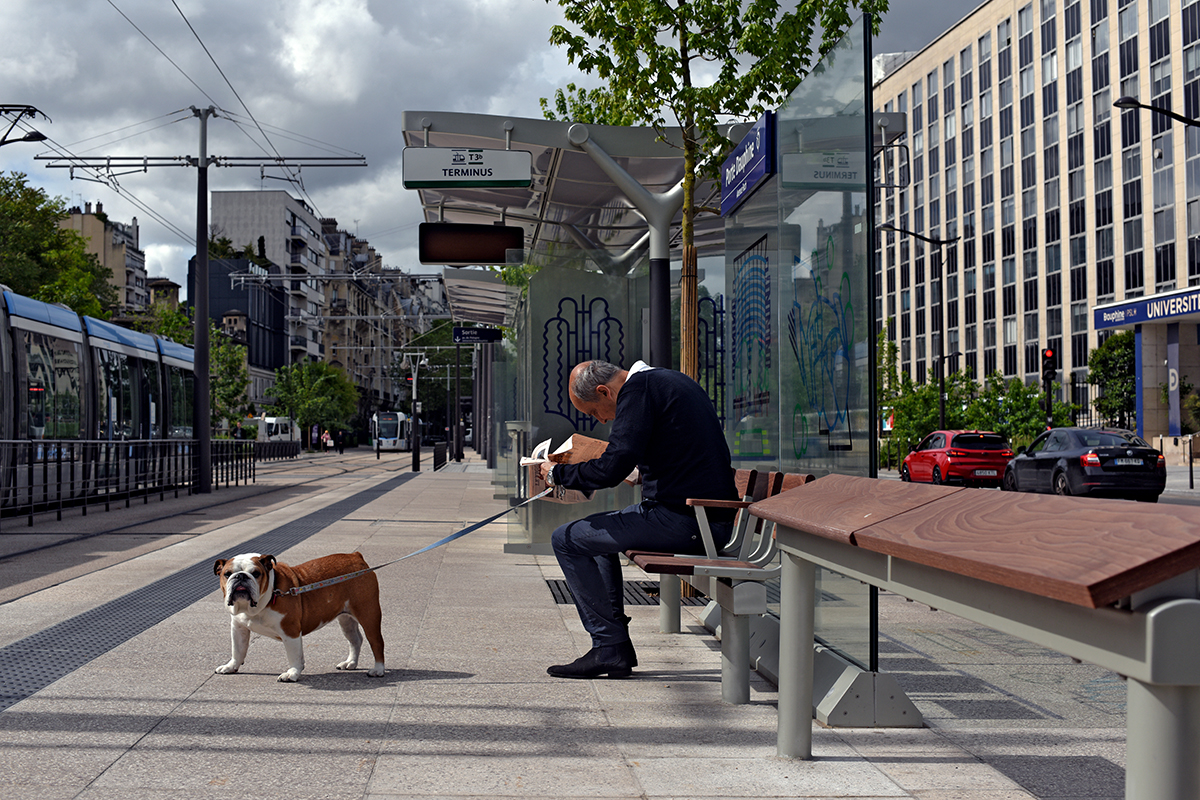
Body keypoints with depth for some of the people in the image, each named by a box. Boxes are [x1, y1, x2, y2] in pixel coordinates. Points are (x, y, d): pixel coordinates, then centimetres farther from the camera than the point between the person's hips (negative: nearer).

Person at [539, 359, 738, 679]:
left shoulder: (638, 389, -11)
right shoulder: (672, 380, 18)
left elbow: (611, 469, -19)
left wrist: (557, 473, -4)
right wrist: (640, 473, 30)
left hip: (680, 519, -10)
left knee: (566, 540, -1)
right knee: (599, 532, 28)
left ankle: (611, 649, -1)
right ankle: (614, 646, 25)